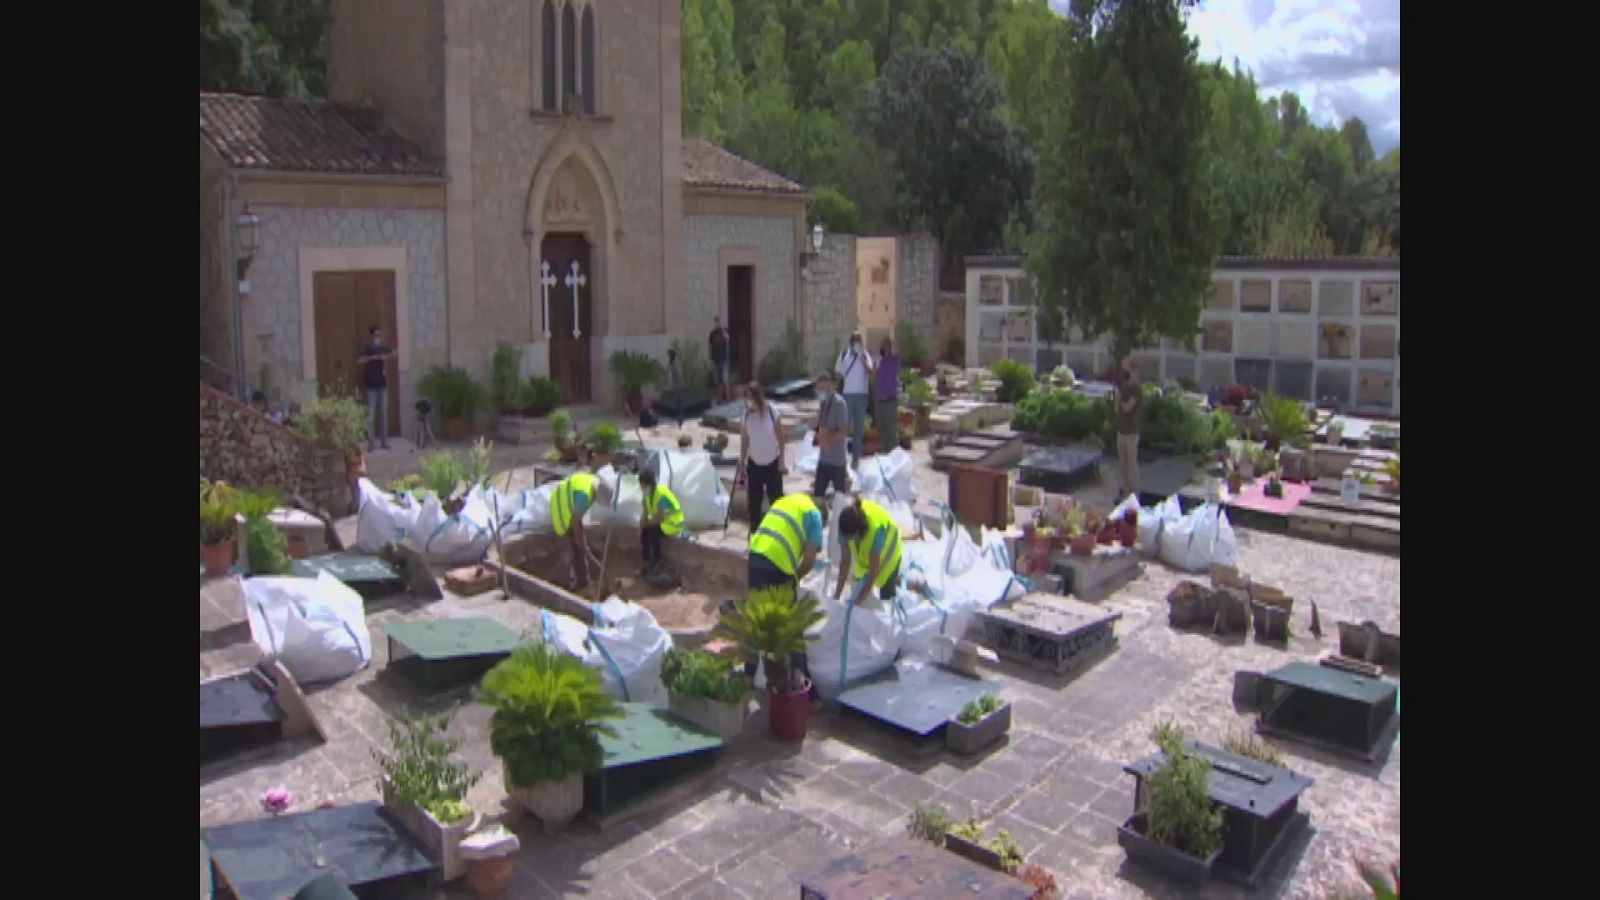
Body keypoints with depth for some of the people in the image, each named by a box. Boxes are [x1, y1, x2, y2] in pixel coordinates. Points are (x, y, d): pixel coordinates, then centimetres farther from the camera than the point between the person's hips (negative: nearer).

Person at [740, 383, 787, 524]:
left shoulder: (772, 412, -16)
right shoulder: (745, 415, -9)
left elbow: (781, 439, -8)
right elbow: (744, 441, -1)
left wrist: (781, 462, -7)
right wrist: (742, 462, 0)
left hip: (772, 463, -2)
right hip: (754, 463, 2)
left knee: (776, 498, 4)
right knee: (753, 499, 9)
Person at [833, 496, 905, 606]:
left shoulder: (875, 529, -44)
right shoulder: (846, 528, -32)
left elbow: (874, 570, -38)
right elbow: (845, 562, -23)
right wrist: (836, 595, -25)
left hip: (888, 554, -5)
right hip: (865, 553, 5)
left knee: (886, 596, -9)